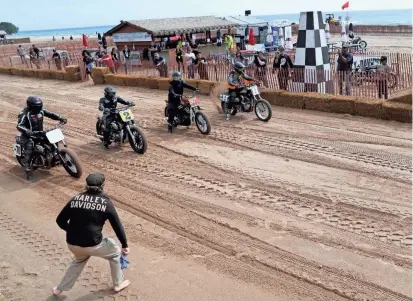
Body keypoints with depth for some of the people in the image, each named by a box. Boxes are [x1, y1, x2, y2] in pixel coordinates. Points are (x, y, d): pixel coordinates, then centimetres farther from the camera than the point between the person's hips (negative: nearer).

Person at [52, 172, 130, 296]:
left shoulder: (75, 199, 5)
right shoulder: (106, 202, -4)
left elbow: (60, 221, 9)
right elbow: (117, 225, 1)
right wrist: (125, 245, 13)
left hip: (72, 244, 5)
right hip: (92, 244, -4)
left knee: (80, 260, 38)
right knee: (115, 253, 25)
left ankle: (60, 289, 45)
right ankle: (118, 283, 37)